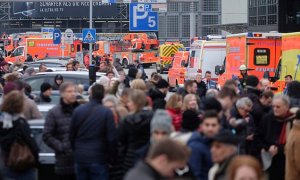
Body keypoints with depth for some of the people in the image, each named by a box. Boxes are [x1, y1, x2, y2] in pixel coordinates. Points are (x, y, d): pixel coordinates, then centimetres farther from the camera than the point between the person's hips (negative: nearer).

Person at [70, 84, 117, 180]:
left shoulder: (78, 111, 1)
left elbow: (72, 135, 8)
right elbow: (111, 138, -11)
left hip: (80, 158, 4)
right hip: (98, 158, -4)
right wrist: (111, 158, 1)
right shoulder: (107, 112, -10)